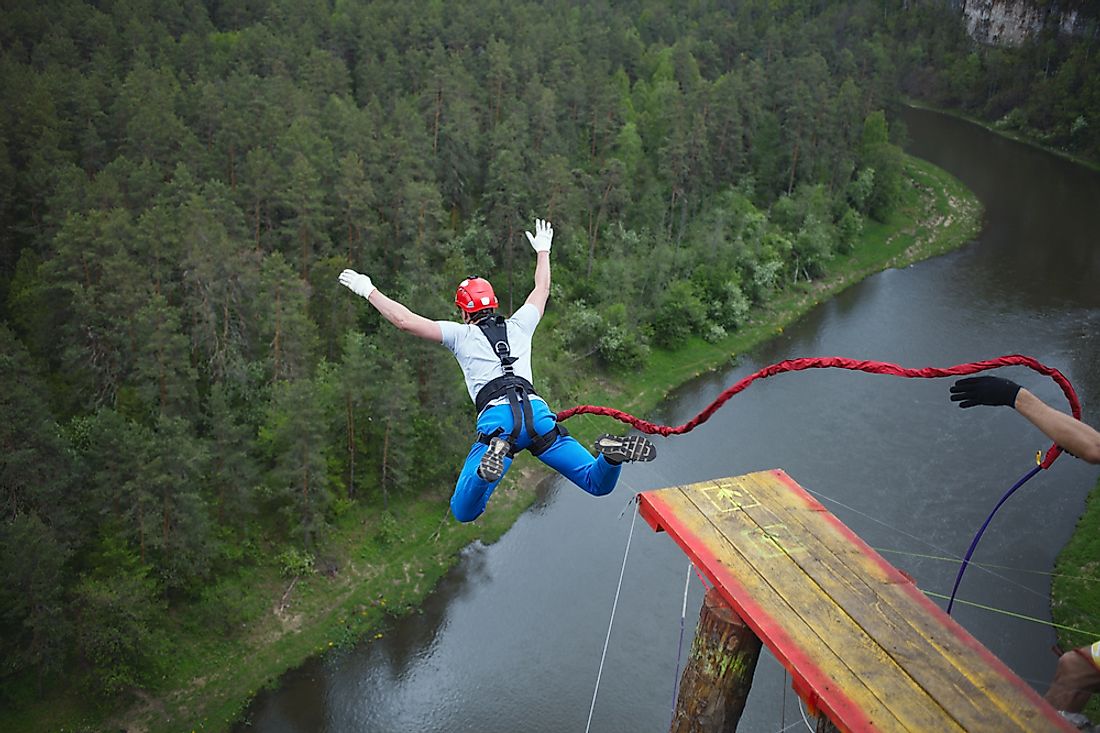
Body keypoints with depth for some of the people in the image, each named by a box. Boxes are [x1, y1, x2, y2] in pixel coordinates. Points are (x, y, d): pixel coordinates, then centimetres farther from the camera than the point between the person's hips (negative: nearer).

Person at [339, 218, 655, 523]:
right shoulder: (519, 325, 26)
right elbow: (542, 289, 44)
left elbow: (404, 320, 13)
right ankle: (612, 452, -28)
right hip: (538, 412, 3)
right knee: (598, 484, 9)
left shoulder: (461, 334, 17)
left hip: (497, 418, -3)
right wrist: (542, 251, 59)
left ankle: (496, 454, -36)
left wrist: (369, 291, 26)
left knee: (464, 512, -6)